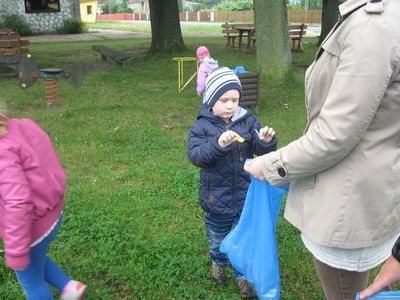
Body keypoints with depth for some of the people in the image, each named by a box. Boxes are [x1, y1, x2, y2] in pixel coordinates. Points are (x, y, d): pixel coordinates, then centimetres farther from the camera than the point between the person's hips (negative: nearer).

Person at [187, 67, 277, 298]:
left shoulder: (248, 121, -6)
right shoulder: (202, 126, -12)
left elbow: (260, 150, -8)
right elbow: (195, 155, -23)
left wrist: (266, 141, -31)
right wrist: (217, 144, -39)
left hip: (245, 195, 1)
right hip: (217, 197, -1)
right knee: (218, 237, 22)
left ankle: (243, 275, 36)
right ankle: (219, 262, 52)